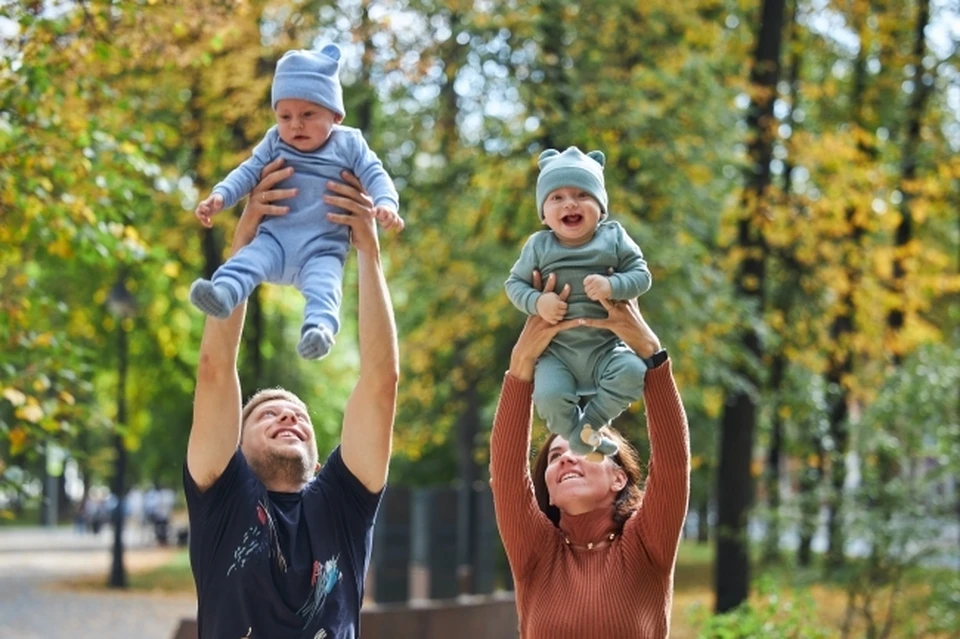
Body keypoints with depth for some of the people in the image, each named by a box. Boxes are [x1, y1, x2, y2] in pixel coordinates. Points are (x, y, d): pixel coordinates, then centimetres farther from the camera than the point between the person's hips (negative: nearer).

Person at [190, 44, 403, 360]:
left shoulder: (349, 143, 3)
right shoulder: (274, 142, 10)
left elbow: (375, 175, -2)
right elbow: (249, 171, 9)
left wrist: (386, 204, -23)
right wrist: (220, 196, -9)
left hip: (323, 248, -3)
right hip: (276, 237, 3)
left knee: (323, 285, -31)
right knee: (248, 260, -26)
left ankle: (319, 326, -54)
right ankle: (223, 293, -49)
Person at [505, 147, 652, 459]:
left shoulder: (614, 238, 0)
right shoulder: (539, 246, 1)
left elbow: (642, 275, -4)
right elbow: (514, 283, 5)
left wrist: (612, 285, -24)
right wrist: (535, 302, -16)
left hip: (606, 346, 0)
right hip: (557, 351, 0)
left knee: (632, 373, -29)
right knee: (548, 394, -27)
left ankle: (588, 424, -8)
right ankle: (582, 441, 0)